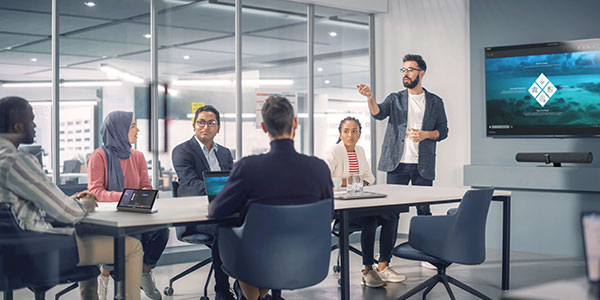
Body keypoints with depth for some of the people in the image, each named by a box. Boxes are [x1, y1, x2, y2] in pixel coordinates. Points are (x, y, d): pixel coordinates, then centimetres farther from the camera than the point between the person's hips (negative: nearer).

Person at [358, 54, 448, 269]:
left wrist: (425, 134, -11)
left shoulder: (435, 102, 10)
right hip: (397, 163, 0)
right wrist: (370, 98, -30)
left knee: (424, 209, 3)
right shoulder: (395, 99, 9)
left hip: (423, 165, 0)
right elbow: (379, 113, -10)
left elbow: (443, 131, 9)